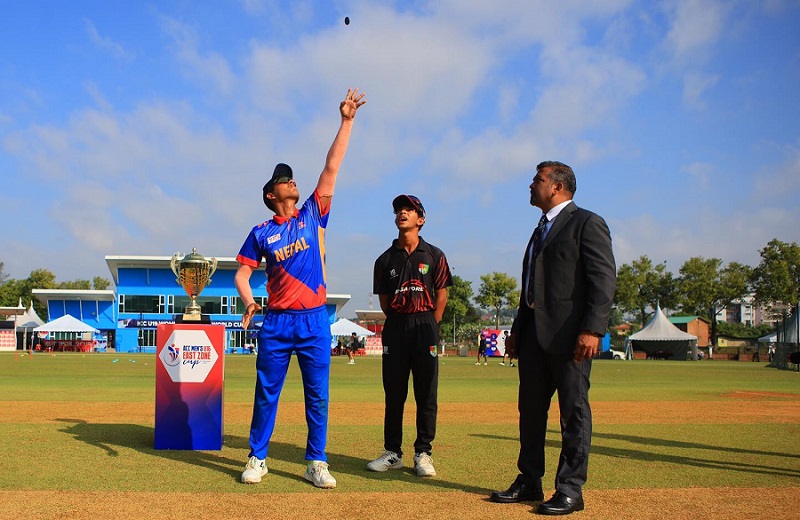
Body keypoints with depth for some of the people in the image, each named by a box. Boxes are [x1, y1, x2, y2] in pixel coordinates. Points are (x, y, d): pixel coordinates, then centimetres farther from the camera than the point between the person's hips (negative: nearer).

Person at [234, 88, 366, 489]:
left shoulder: (312, 215, 9)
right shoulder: (261, 233, 7)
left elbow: (332, 167, 5)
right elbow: (242, 273, 4)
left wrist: (346, 121, 2)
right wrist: (248, 301, -17)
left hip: (315, 320, 1)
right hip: (277, 321, -1)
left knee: (317, 395, 3)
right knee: (267, 393, 6)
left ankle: (316, 464, 10)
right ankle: (257, 459, 17)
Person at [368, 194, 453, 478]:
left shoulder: (434, 256, 5)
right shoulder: (386, 259, 9)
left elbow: (441, 296, 6)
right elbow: (384, 300, 11)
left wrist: (429, 327, 3)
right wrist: (401, 324, 7)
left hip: (425, 327, -1)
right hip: (395, 327, 2)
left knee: (426, 393, -1)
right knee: (394, 392, 4)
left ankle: (423, 453, 7)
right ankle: (392, 452, 12)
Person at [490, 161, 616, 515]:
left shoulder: (587, 223, -4)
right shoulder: (542, 230, 23)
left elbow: (604, 278, -13)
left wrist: (592, 329, -22)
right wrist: (517, 329, 19)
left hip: (568, 334, -9)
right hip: (534, 334, 9)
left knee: (574, 411, -1)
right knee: (531, 409, 12)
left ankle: (570, 489, 5)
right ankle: (529, 482, 21)